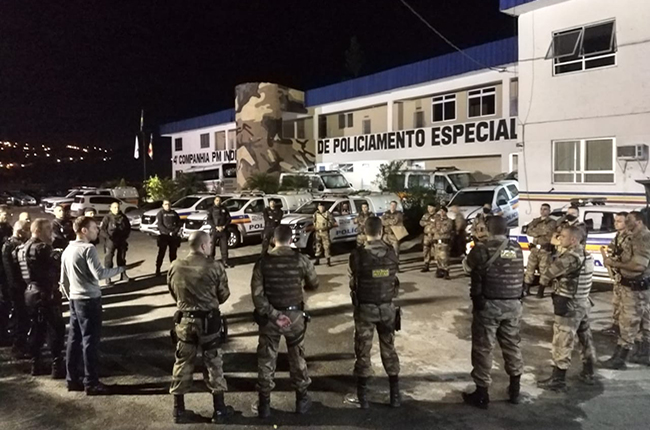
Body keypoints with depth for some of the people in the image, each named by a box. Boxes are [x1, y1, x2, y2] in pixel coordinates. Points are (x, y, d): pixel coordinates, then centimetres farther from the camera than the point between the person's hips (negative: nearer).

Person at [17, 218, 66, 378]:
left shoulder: (23, 248, 12)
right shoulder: (42, 248, -17)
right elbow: (56, 266, -15)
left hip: (30, 292, 9)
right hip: (45, 293, -9)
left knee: (36, 329, 15)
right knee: (56, 329, -2)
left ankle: (36, 365, 22)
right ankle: (57, 367, 1)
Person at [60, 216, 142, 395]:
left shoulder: (67, 250, 12)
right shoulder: (88, 249, -15)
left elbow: (63, 280, 16)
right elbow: (99, 274, -25)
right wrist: (123, 268, -21)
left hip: (75, 299, 9)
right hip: (89, 299, -8)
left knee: (74, 339, 14)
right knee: (90, 341, -2)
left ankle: (72, 379, 22)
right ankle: (91, 383, 4)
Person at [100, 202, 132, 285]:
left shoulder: (123, 217, 4)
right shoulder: (107, 218, -7)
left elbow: (128, 227, 13)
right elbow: (102, 229, -8)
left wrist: (125, 236, 1)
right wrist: (108, 237, -18)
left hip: (122, 241, 4)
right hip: (110, 242, -4)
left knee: (122, 258, 15)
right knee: (108, 259, -5)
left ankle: (123, 274, 28)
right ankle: (108, 278, 0)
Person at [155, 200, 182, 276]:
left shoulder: (174, 213, 12)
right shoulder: (160, 213, 1)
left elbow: (179, 223, 9)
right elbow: (160, 225, -9)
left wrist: (175, 231, -8)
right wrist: (168, 232, -19)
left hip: (174, 236, 4)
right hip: (164, 236, -4)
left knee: (173, 253, 11)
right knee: (161, 253, -4)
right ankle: (157, 270, -1)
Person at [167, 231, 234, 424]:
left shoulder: (175, 267, -4)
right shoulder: (215, 267, -14)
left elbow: (174, 294, 9)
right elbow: (224, 295, -4)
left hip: (184, 320, 3)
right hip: (209, 320, -3)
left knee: (183, 364, 14)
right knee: (213, 363, 10)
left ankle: (179, 410, 23)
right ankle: (219, 409, 20)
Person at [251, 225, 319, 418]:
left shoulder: (262, 262, -7)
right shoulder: (300, 260, -9)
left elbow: (257, 294, -12)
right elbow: (314, 284, 4)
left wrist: (273, 314, -11)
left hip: (269, 316, 0)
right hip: (295, 315, 0)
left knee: (266, 360, 11)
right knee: (297, 357, 16)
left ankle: (264, 404, 19)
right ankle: (301, 399, 27)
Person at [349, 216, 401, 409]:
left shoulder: (358, 255, -18)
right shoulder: (391, 252, -8)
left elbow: (354, 282, -9)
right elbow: (393, 277, 3)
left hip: (365, 308, -3)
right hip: (387, 307, 3)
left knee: (363, 351, 10)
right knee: (389, 349, 17)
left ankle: (363, 396, 18)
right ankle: (395, 395, 23)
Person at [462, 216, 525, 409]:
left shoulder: (482, 249, -12)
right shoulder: (517, 249, 3)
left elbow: (469, 264, 0)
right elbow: (519, 275, 12)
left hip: (489, 304, -5)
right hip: (513, 304, 5)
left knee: (483, 348, 4)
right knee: (512, 345, 19)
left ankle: (482, 394, 11)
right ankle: (515, 390, 31)